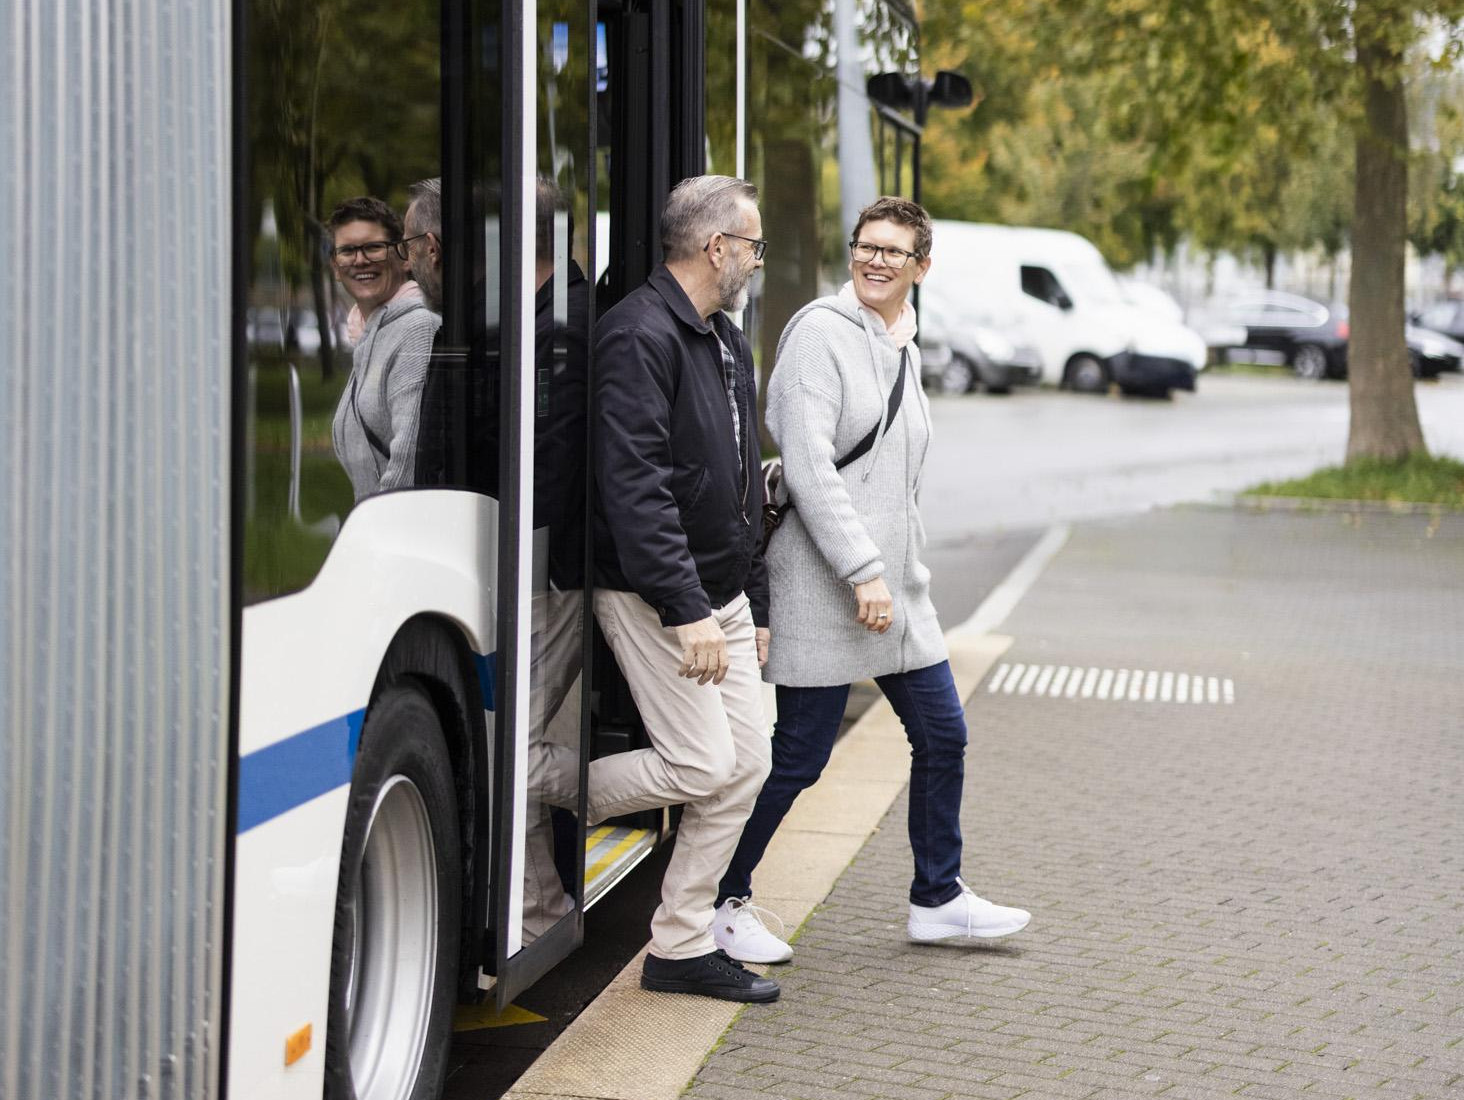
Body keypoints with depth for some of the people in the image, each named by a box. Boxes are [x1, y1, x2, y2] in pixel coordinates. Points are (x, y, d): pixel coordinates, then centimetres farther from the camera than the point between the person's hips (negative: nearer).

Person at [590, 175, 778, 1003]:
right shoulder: (642, 335, -16)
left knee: (748, 763, 5)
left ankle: (683, 944, 14)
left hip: (722, 593, 9)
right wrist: (686, 610, -26)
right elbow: (634, 487, -24)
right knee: (703, 764, -12)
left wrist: (755, 603, 19)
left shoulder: (728, 342, 16)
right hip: (656, 594, -9)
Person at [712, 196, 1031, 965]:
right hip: (824, 584, -9)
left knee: (942, 735, 12)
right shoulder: (821, 332, -11)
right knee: (798, 757, -2)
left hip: (896, 583, 9)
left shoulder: (903, 347, 15)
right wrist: (863, 574, -21)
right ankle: (723, 902, 14)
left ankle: (936, 899, 27)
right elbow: (808, 467, -19)